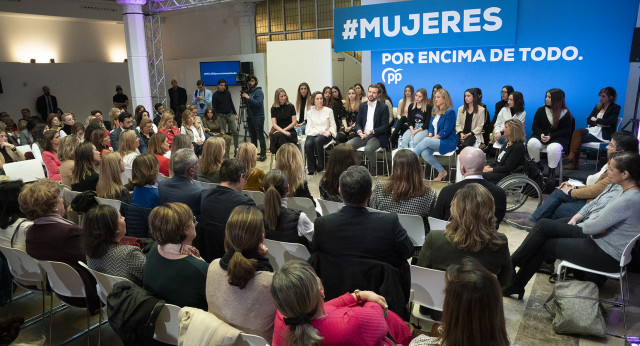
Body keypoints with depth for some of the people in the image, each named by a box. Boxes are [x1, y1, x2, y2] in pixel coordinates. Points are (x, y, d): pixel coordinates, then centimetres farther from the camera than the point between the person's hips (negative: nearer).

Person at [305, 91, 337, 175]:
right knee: (308, 144, -32)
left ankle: (320, 166, -22)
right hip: (313, 133, 2)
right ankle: (311, 169, -22)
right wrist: (318, 132, -12)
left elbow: (333, 126, 9)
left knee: (317, 140, -37)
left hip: (326, 134, -1)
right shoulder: (310, 112, 13)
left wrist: (329, 132, -12)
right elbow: (309, 127, 5)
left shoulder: (329, 110, 9)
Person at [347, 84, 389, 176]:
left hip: (376, 137, -4)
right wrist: (359, 131, -11)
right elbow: (358, 122, 12)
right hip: (363, 135, 5)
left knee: (368, 149, -35)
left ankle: (373, 169, -7)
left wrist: (372, 131, -21)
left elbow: (385, 127, -6)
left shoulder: (383, 108, -2)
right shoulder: (362, 105, 13)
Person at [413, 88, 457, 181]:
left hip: (448, 142, -7)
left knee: (426, 141, -29)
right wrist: (430, 135, -4)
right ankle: (442, 171, -8)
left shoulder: (450, 112, -11)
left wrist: (432, 138, -17)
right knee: (425, 153, -23)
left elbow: (446, 131, -16)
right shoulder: (435, 111, 14)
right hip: (435, 141, 7)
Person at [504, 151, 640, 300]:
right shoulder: (618, 185, 0)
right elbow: (594, 203, 12)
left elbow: (594, 227, -27)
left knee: (542, 245, -9)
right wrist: (575, 218, -1)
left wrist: (582, 223, -6)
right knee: (544, 225, 0)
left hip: (607, 255, -9)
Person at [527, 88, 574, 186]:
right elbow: (535, 126, 9)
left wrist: (550, 136, -16)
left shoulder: (566, 113, 0)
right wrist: (541, 134, -12)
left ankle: (552, 171, -14)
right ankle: (537, 166, -6)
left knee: (553, 148, -38)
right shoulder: (541, 110, 10)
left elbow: (565, 131, -3)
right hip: (541, 137, 3)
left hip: (558, 139, -3)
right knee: (531, 143, -30)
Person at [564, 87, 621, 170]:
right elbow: (588, 120, 10)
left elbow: (608, 122, -14)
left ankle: (574, 163, -25)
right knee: (576, 132, -27)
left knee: (578, 139, -27)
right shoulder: (598, 106, 20)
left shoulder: (616, 108, 2)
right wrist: (598, 124, -7)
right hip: (592, 129, 6)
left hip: (603, 134, -6)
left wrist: (595, 120, -1)